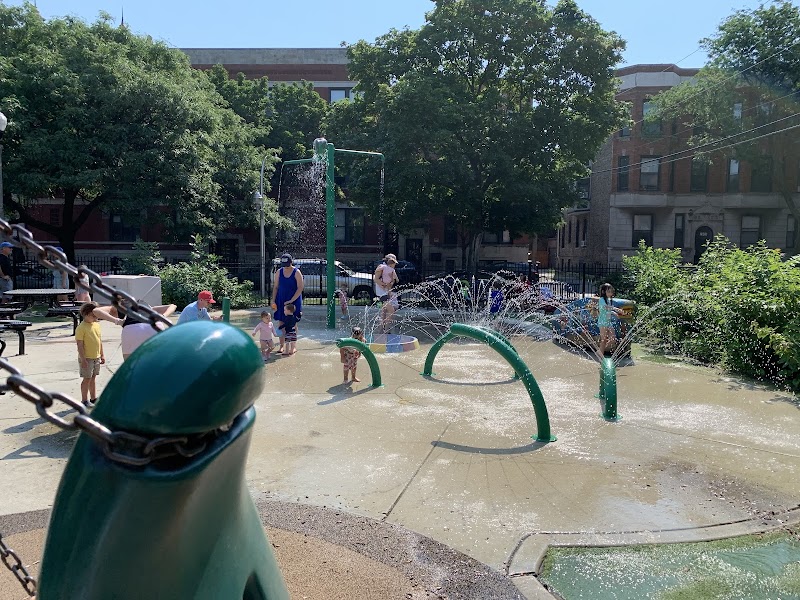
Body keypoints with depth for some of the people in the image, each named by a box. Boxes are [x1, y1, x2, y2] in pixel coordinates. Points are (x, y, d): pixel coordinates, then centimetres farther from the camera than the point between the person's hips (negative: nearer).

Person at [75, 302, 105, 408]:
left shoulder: (97, 325, 8)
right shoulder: (81, 328, -16)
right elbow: (80, 345, -17)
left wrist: (102, 355, 16)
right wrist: (83, 359, -20)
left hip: (96, 357, 7)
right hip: (87, 358, -7)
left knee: (93, 378, 16)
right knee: (87, 379, 1)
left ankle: (93, 398, 26)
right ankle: (84, 400, 12)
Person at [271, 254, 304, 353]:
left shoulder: (297, 272, -9)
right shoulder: (279, 272, 3)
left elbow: (300, 288, -12)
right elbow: (275, 287, 10)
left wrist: (291, 301, -18)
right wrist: (273, 300, 0)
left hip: (294, 301, -3)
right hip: (281, 301, 3)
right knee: (281, 323, 3)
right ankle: (282, 345, 10)